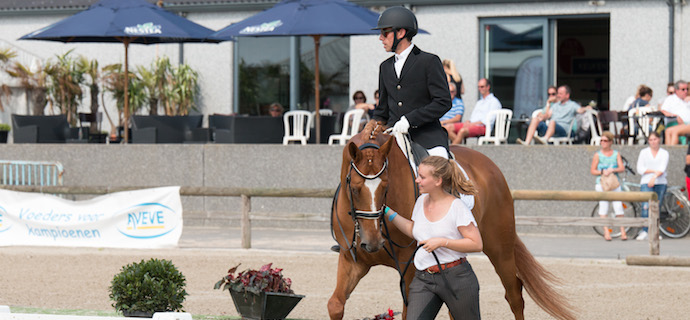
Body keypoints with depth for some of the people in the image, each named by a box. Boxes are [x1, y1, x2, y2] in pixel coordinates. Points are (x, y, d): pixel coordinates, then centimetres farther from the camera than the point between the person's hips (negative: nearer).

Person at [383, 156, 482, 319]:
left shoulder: (457, 208, -11)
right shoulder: (421, 201, 9)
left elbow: (477, 244, -14)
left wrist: (442, 242, -20)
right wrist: (388, 214, 19)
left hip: (456, 277, -5)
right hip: (423, 279, 5)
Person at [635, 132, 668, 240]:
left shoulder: (664, 153, 10)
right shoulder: (644, 152, 10)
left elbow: (662, 169, -4)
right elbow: (640, 169, 1)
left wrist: (654, 177, -20)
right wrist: (654, 171, -9)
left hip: (660, 183, 1)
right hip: (646, 182, -1)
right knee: (646, 206, -19)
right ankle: (644, 231, -23)